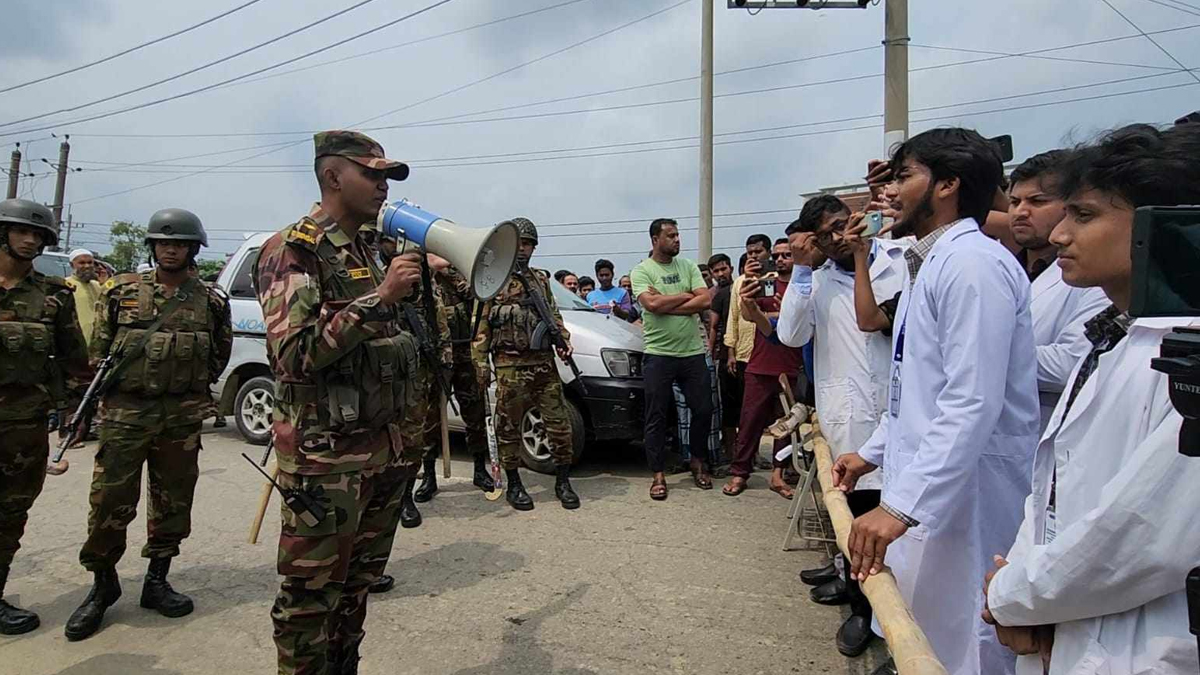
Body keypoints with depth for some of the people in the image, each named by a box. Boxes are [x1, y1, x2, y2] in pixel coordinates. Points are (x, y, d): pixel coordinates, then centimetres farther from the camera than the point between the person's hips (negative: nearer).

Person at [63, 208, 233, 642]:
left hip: (182, 417, 1)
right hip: (125, 413, 0)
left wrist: (190, 383, 6)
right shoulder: (122, 292, 3)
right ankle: (103, 585, 22)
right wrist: (104, 384, 2)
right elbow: (98, 349, 10)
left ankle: (157, 582, 26)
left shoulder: (210, 301, 3)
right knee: (110, 504, 2)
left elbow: (220, 353, 13)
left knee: (172, 503, 10)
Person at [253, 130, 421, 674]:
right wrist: (380, 297, -25)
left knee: (357, 586, 18)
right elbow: (294, 353, -22)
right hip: (325, 458, -8)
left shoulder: (372, 253, 15)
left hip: (383, 448, 8)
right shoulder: (291, 250, -9)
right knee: (310, 598, 4)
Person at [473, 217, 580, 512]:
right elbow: (480, 327, -3)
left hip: (545, 363, 5)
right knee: (509, 428, 4)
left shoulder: (541, 280, 17)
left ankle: (563, 481, 17)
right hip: (510, 367, -4)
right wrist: (481, 365, -10)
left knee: (559, 424, 4)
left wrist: (564, 342, 5)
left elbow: (555, 316, 23)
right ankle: (514, 485, 18)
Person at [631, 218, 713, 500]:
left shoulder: (688, 266, 9)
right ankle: (659, 474, 15)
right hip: (658, 354, -3)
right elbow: (653, 304, -18)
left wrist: (667, 305, -12)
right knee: (657, 416, 3)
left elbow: (706, 300, -4)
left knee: (703, 410, 10)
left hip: (693, 352, 3)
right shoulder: (641, 271, -1)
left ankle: (698, 460, 32)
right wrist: (686, 295, -6)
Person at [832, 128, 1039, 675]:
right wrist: (873, 453, 20)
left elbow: (972, 404, -26)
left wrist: (902, 505, -28)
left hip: (961, 492, -10)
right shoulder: (933, 263, 15)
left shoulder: (973, 263, -17)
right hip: (925, 483, 10)